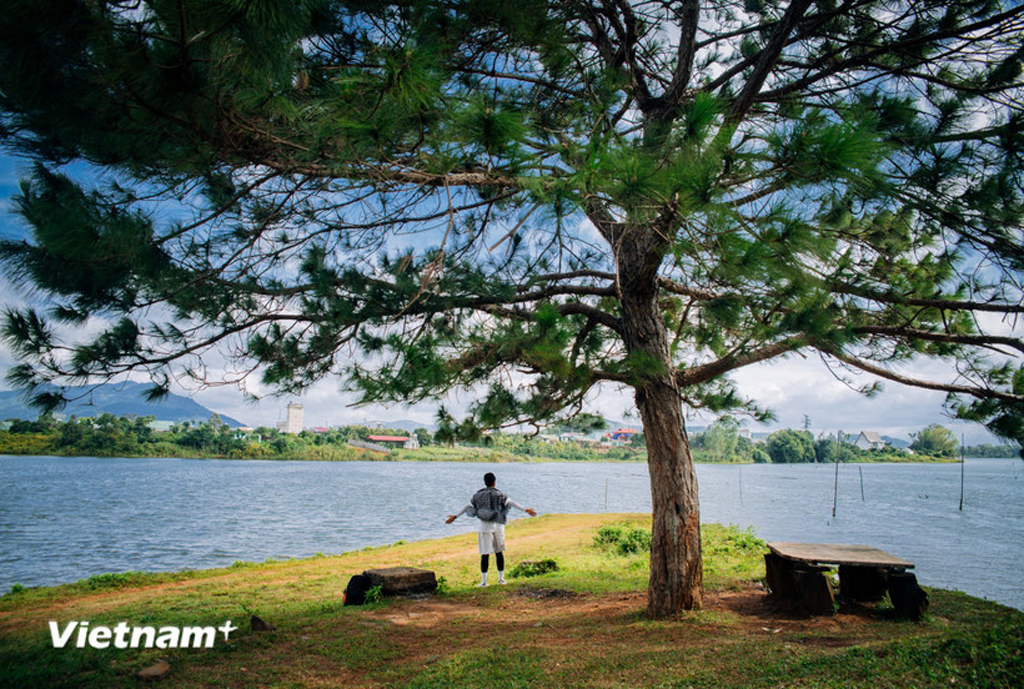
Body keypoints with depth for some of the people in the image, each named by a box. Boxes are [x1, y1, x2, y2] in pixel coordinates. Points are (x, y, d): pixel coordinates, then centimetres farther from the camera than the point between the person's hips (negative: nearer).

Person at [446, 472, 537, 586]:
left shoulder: (478, 495, 4)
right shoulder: (499, 494, -1)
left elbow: (467, 507, 7)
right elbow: (512, 503, -8)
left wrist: (455, 516, 16)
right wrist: (526, 509, -9)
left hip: (484, 527, 0)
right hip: (497, 526, 0)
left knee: (485, 554, 2)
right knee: (499, 552, 11)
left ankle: (483, 581, 2)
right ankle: (501, 578, 16)